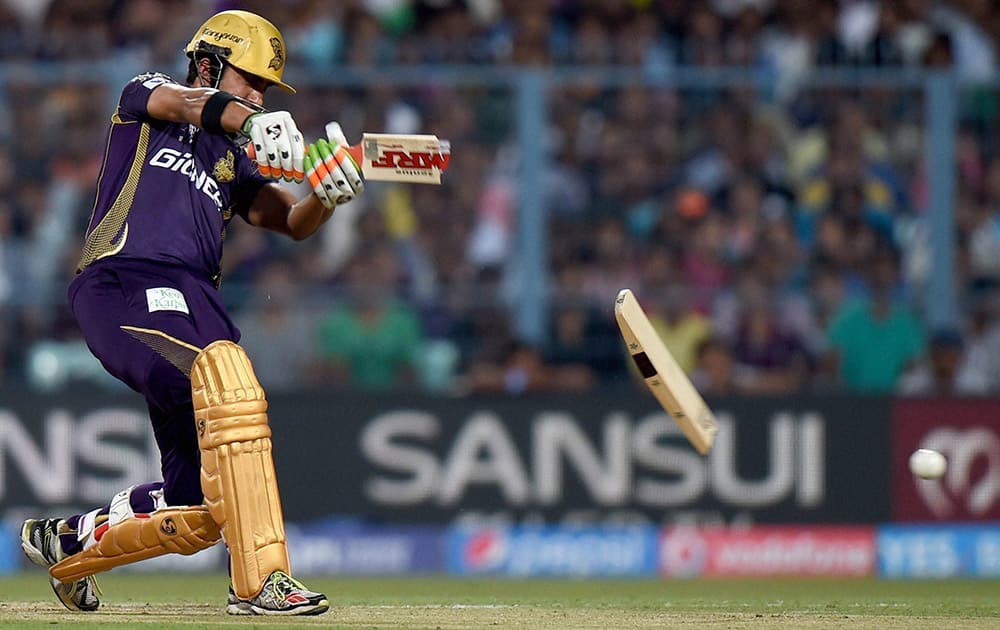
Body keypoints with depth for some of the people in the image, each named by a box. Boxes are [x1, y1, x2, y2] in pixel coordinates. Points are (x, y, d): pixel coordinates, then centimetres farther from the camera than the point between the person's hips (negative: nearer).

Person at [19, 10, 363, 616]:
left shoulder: (232, 160, 29)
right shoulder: (145, 97, 14)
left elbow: (294, 222, 14)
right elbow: (188, 104, -10)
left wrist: (327, 196, -9)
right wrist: (252, 124, -31)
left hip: (192, 304, 7)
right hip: (123, 285, -7)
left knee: (202, 508, 0)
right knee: (226, 374, -34)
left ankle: (67, 542, 28)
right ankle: (260, 579, -39)